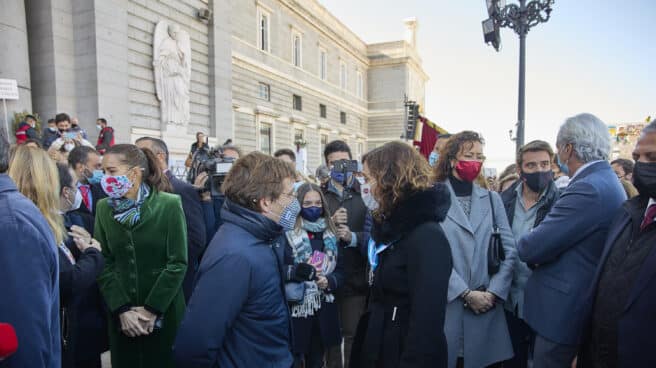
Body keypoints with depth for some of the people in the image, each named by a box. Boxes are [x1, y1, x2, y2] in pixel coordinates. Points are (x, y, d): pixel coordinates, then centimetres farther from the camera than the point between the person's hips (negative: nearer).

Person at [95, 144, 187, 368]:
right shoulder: (104, 208, 1)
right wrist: (122, 309, -9)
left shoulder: (169, 205, -12)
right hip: (121, 315, 3)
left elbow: (178, 263, -12)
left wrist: (152, 309, -13)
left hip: (164, 313, -3)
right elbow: (103, 263, 0)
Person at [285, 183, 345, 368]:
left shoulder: (330, 235, 8)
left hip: (323, 310, 5)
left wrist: (329, 282, -11)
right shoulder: (288, 233, -8)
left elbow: (340, 270, 8)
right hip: (295, 309, -4)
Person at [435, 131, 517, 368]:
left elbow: (509, 251, 5)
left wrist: (493, 292, -7)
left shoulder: (492, 199, 9)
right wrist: (467, 293, -11)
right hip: (446, 303, -3)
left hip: (487, 305, 3)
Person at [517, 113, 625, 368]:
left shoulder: (589, 189, -23)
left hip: (564, 310, -9)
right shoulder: (606, 181, 9)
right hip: (582, 306, 9)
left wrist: (525, 245, -3)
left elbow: (530, 249, -23)